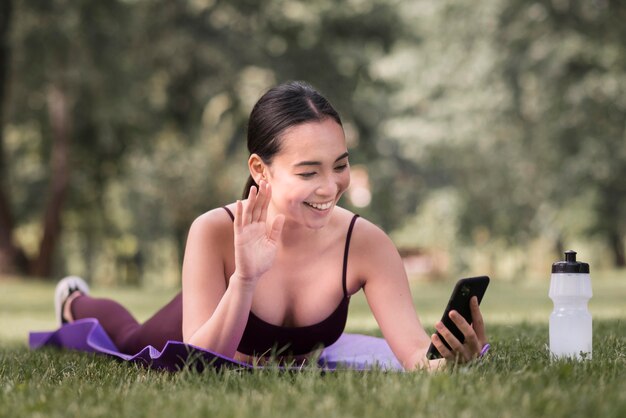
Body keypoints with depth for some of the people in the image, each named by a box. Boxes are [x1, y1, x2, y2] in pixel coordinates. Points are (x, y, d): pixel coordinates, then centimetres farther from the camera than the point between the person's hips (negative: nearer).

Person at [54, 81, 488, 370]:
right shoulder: (215, 232, -41)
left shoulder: (366, 243, -38)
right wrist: (244, 279, -57)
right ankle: (78, 304, 61)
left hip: (283, 369, 2)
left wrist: (449, 359, -66)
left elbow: (416, 353, -43)